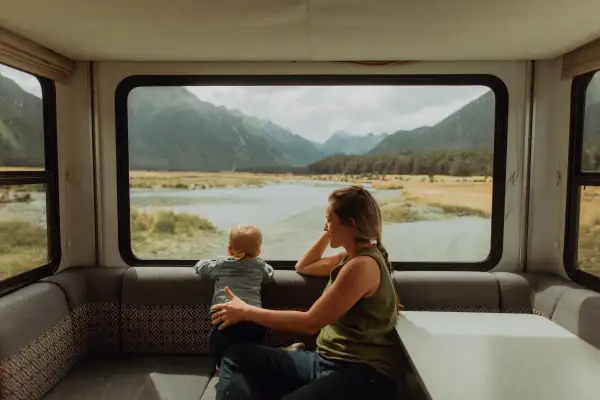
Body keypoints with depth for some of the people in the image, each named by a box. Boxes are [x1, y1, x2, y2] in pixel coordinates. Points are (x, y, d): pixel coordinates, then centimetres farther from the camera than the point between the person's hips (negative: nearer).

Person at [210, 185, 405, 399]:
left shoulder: (362, 265, -18)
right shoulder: (353, 256, 12)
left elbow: (310, 322, -19)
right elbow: (303, 266, 26)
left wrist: (247, 312, -11)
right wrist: (328, 234, 13)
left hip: (363, 373, -9)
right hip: (328, 360, 9)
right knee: (236, 357, -6)